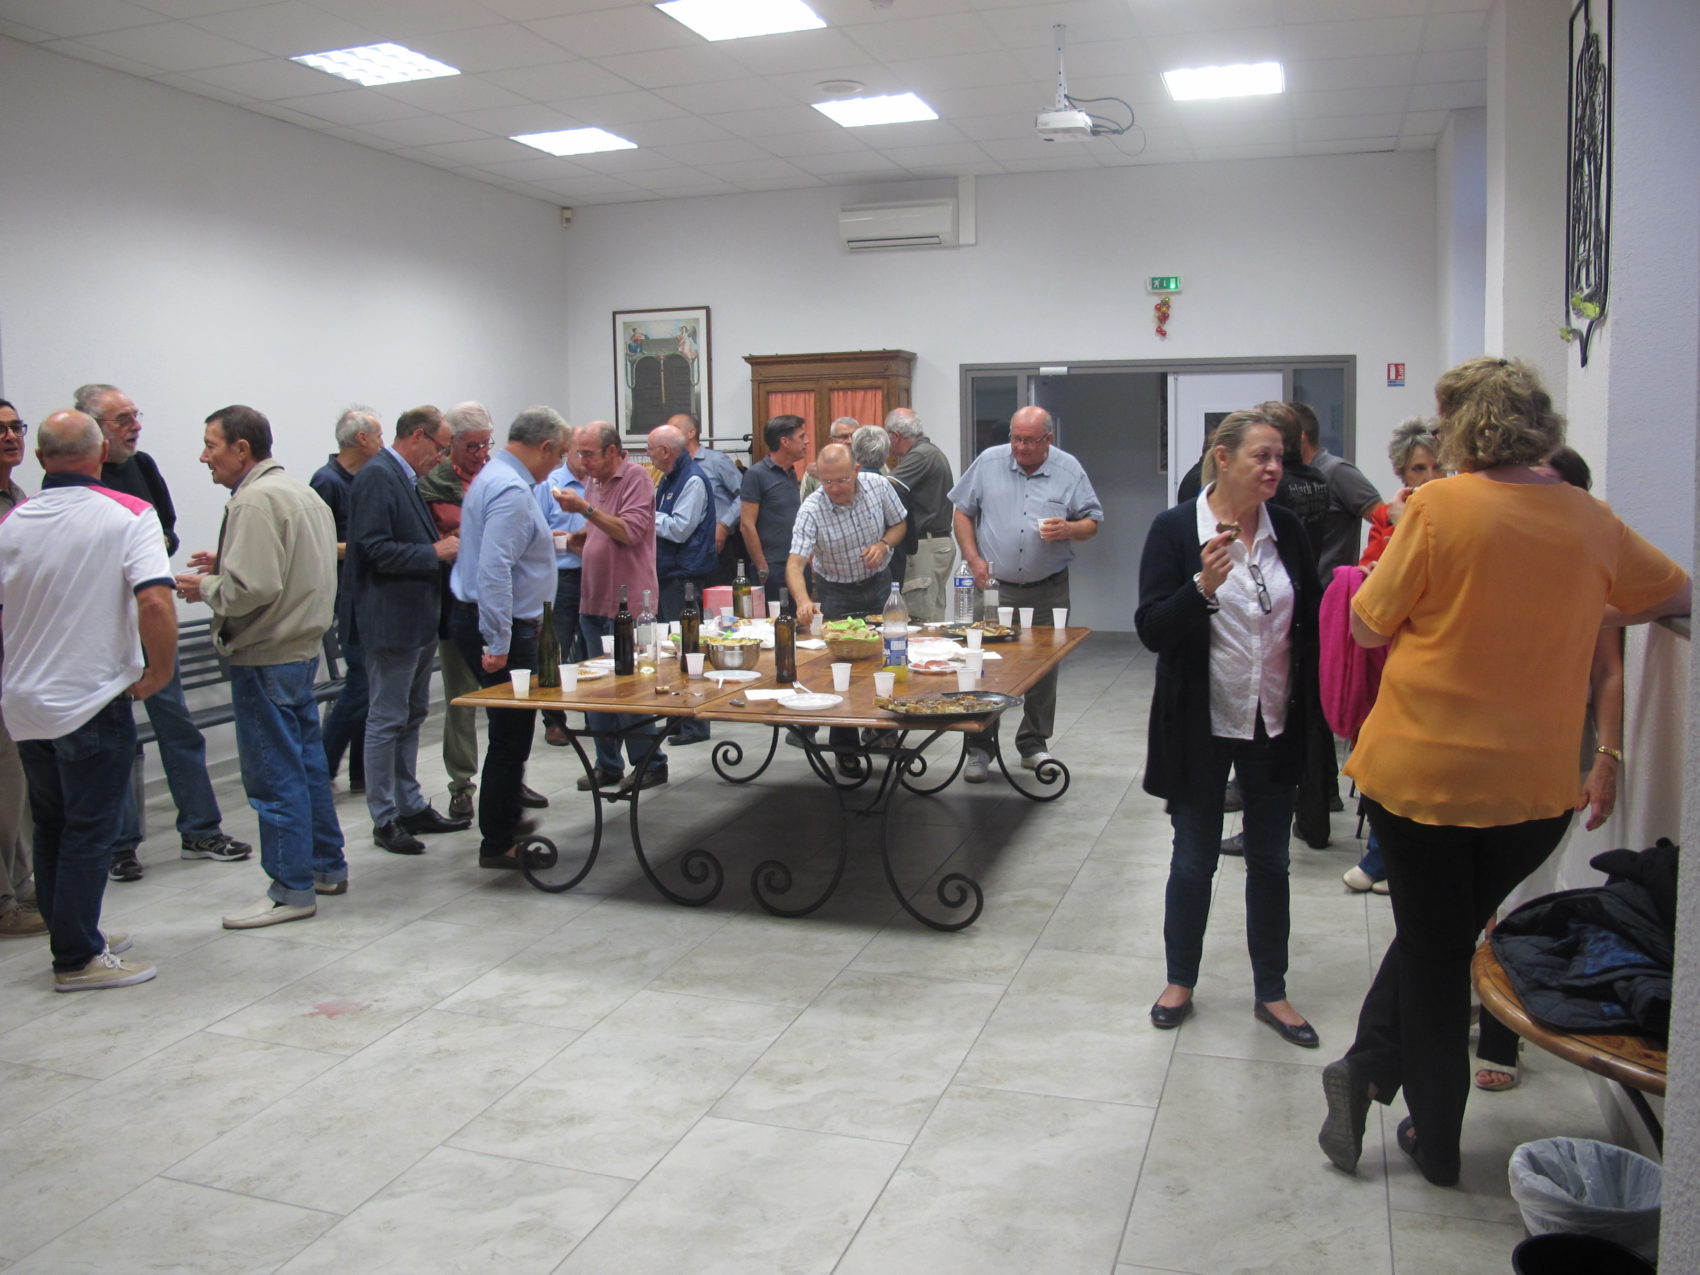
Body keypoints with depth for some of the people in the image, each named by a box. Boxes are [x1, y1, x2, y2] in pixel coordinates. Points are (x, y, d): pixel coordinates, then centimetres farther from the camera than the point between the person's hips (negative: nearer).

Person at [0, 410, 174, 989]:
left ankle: (71, 933, 31)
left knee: (51, 827, 18)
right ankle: (78, 959, 10)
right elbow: (155, 603, -25)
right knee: (89, 832, 3)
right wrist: (160, 673, -11)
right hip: (94, 703, -5)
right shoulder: (129, 516, -12)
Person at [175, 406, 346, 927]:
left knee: (274, 776, -2)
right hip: (302, 647, 10)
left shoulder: (254, 501, -18)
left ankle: (292, 889, 6)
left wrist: (205, 586, -8)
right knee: (306, 761, 17)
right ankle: (327, 867, 28)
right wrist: (225, 565, 10)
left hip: (266, 659, -10)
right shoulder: (299, 491, 13)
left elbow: (252, 589, -25)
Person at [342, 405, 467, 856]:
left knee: (411, 716, 17)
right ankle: (385, 819, 9)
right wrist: (434, 553, -17)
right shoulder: (377, 476, -16)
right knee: (387, 720, 0)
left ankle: (411, 806, 27)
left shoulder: (404, 477, 14)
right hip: (391, 620, -10)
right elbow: (375, 550, -23)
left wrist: (444, 545, 6)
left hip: (417, 617, 10)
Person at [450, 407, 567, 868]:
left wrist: (545, 541, 38)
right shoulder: (511, 490, -20)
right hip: (502, 627, -11)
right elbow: (493, 571, -28)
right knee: (510, 734, -2)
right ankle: (498, 844, 8)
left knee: (511, 730, 21)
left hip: (494, 623, 11)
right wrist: (497, 644, -27)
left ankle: (508, 818, 34)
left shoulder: (494, 476, 13)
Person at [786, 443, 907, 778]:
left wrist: (883, 543, -19)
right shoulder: (811, 510, -24)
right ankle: (845, 750, 8)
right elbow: (795, 563, -33)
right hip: (837, 593, -3)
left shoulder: (878, 486, -14)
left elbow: (899, 524, 3)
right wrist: (803, 600, -52)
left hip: (879, 585, 3)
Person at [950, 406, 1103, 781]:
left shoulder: (1069, 470, 1)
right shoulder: (988, 462, 1)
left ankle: (1033, 744, 23)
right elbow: (961, 512, 6)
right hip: (994, 586, -1)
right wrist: (974, 559, -4)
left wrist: (1067, 529, -18)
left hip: (1048, 591, 1)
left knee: (1044, 671, 9)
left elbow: (1092, 523, 4)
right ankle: (979, 748, 7)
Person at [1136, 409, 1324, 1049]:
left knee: (1269, 860, 13)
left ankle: (1271, 992, 28)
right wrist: (1204, 586, -30)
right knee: (1194, 859, 10)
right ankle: (1180, 982, 29)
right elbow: (1152, 629, -15)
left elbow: (1310, 619, 10)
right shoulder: (1175, 529, -10)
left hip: (1274, 724, 4)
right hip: (1201, 725, -3)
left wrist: (1306, 700, 3)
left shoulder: (1287, 529, 1)